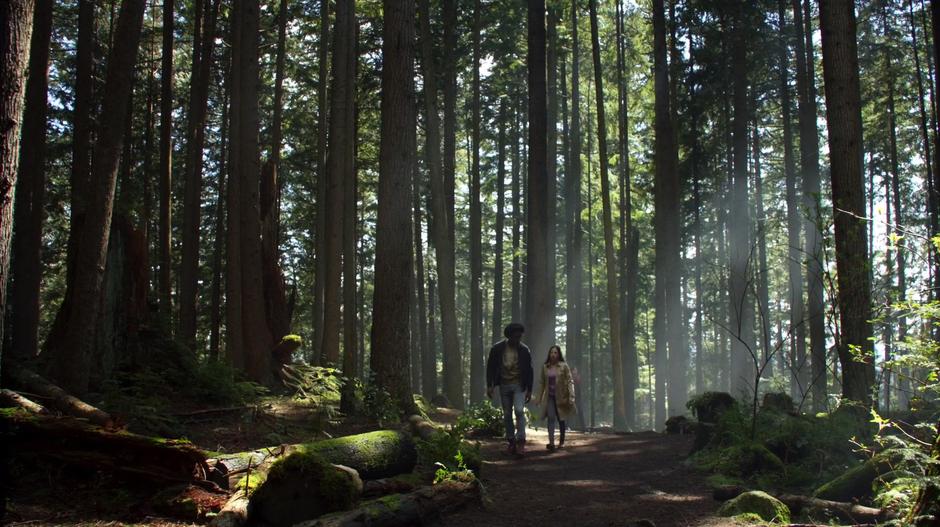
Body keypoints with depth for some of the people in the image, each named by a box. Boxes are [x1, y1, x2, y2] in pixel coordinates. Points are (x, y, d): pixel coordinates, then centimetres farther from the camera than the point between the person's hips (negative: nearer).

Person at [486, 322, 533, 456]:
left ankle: (521, 442, -15)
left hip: (519, 385, -2)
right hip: (504, 385, 2)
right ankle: (511, 442, 14)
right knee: (507, 414, 5)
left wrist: (529, 390, 3)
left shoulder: (524, 350, -3)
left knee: (519, 410, -17)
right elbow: (490, 367, 2)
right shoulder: (497, 348, -4)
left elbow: (529, 371, 4)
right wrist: (489, 385, -5)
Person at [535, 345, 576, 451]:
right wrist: (539, 397, 11)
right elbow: (542, 383, 12)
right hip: (549, 397, 2)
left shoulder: (564, 366, -4)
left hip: (560, 397, -2)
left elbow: (570, 381, -6)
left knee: (561, 419, 9)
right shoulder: (545, 367, 6)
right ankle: (551, 443, -19)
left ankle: (561, 441, 25)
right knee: (551, 418, -11)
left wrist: (571, 396, -15)